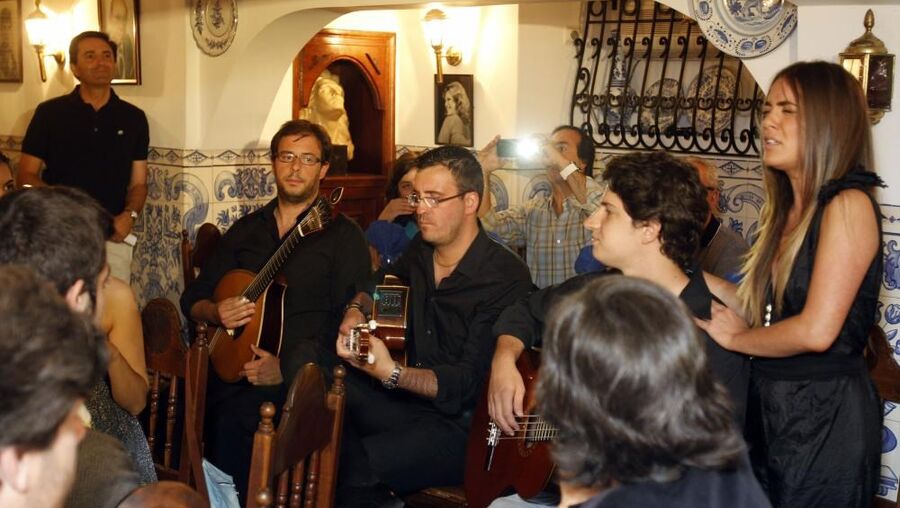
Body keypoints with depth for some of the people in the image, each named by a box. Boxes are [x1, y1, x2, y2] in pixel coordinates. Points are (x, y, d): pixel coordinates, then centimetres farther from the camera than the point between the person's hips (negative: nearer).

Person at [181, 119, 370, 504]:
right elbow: (192, 299, 21)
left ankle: (235, 497, -6)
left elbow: (349, 326, -7)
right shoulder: (246, 230, 18)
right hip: (234, 367, 5)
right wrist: (216, 313, -3)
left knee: (236, 417, -29)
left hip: (300, 374, -5)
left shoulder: (344, 237, 2)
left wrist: (285, 368, -17)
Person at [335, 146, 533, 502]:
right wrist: (356, 309, 6)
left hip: (461, 426, -7)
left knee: (356, 466, -29)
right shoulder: (421, 249, 5)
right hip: (408, 400, 8)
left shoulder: (506, 279, -17)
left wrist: (392, 373, -34)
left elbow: (467, 383, -21)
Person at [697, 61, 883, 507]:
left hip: (824, 415, -8)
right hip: (769, 404, 8)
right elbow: (765, 313, 9)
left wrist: (735, 337, -8)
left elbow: (816, 330, -24)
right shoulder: (787, 211, 10)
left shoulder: (848, 205, -16)